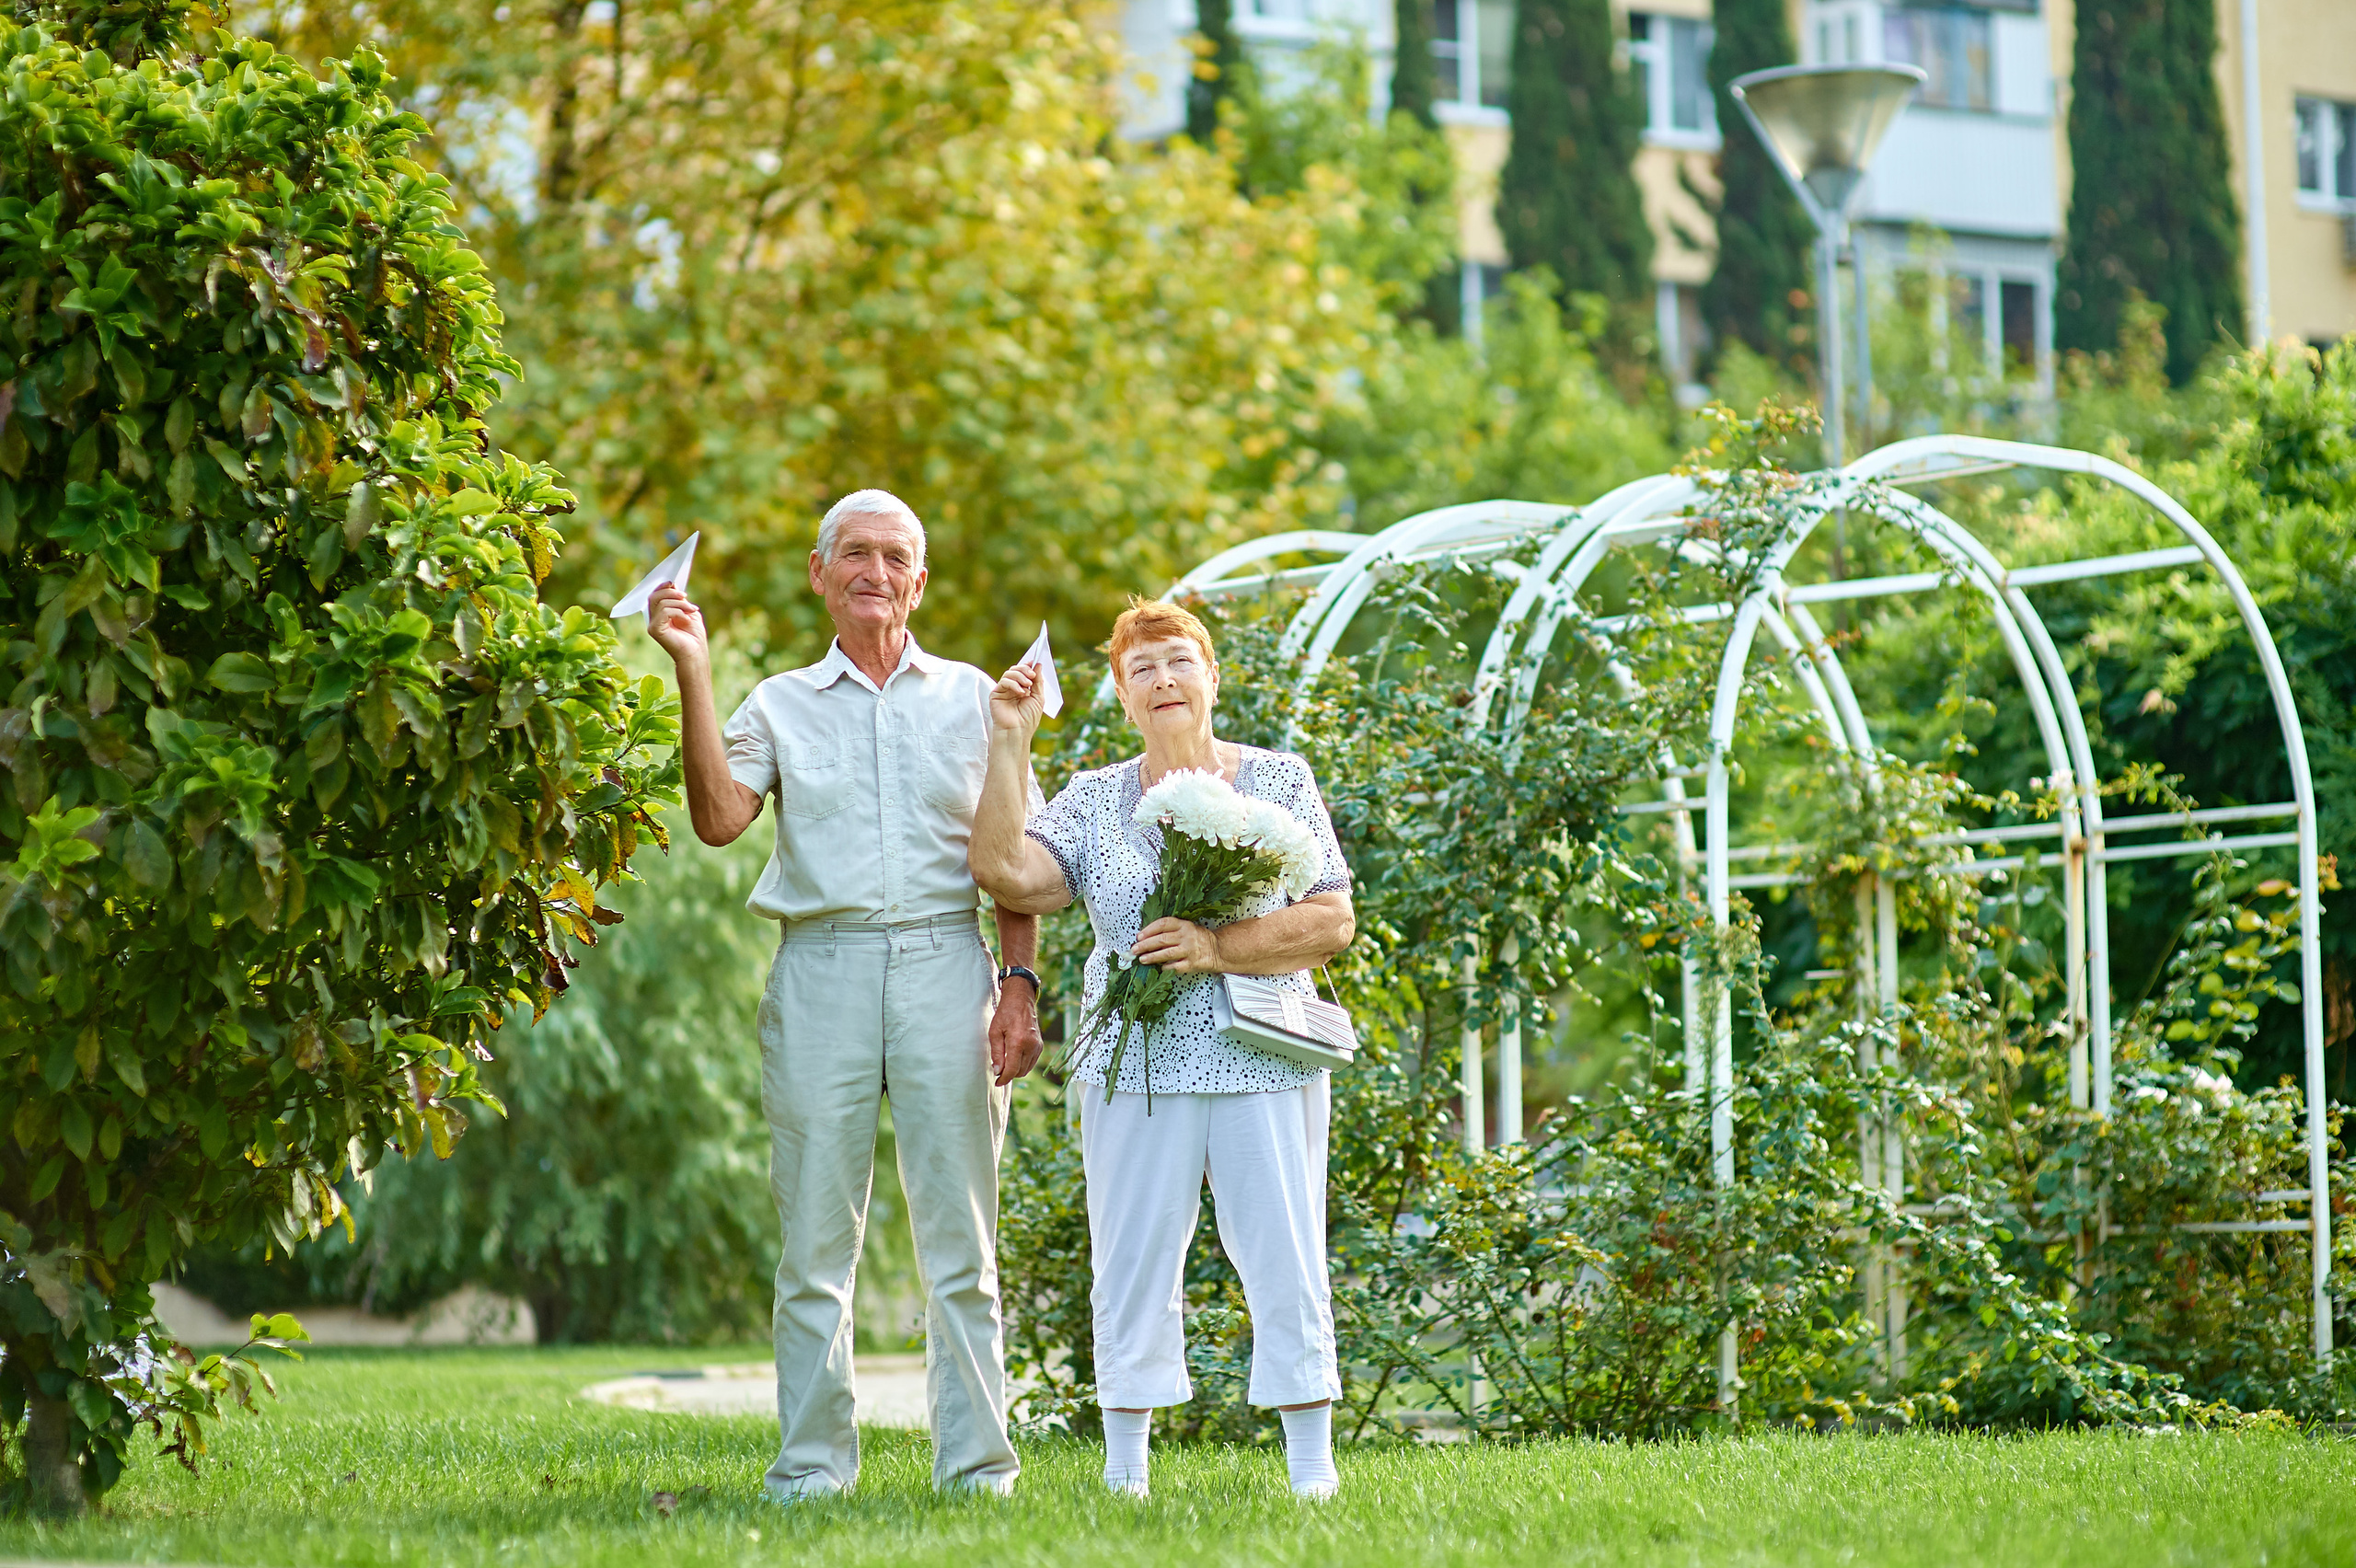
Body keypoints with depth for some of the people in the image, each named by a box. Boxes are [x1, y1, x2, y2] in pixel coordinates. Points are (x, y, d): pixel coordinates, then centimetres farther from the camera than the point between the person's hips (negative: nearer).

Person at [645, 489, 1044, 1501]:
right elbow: (717, 819, -3)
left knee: (957, 1237, -1)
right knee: (815, 1236, -2)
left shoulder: (971, 696, 15)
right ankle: (811, 1465, 3)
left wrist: (1018, 983, 1)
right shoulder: (781, 704, 13)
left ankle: (977, 1464, 2)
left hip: (945, 962, 0)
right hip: (822, 964, 0)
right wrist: (693, 672, -7)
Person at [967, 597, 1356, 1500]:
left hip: (1264, 1065, -1)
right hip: (1136, 1068, 1)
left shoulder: (1281, 781, 6)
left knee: (1284, 1261, -1)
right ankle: (1124, 1466, 8)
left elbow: (1332, 922, -1)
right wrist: (1010, 745, -7)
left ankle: (1311, 1461, 4)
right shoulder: (1093, 800, 10)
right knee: (1132, 1265, 1)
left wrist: (1218, 948, -14)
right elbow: (1005, 873, -6)